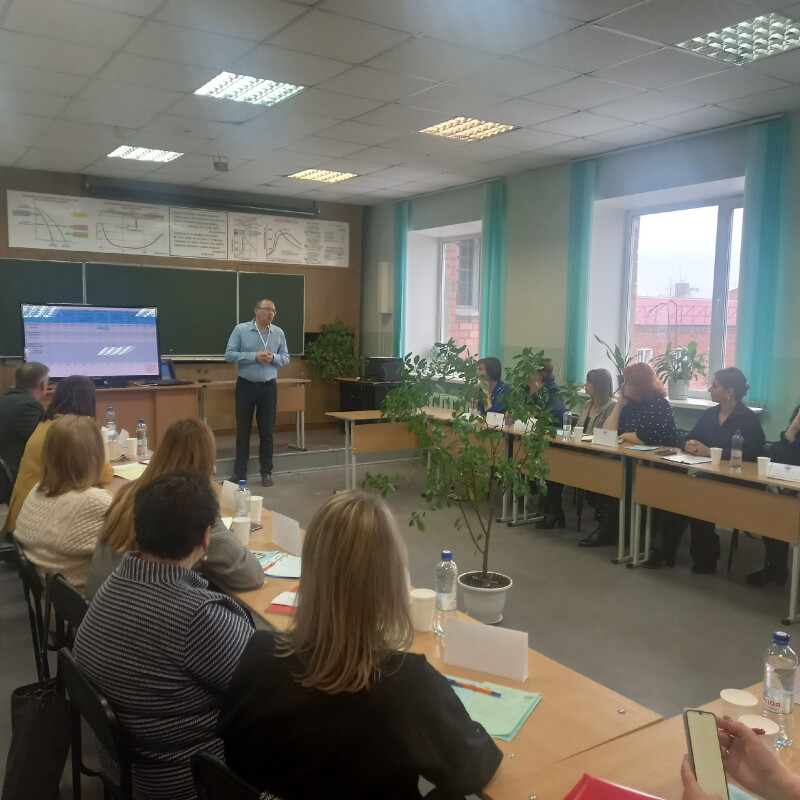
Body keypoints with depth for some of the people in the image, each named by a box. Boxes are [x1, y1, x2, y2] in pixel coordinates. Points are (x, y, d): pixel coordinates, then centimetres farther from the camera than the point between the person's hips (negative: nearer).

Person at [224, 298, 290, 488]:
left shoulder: (278, 333, 3)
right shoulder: (241, 329, -5)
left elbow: (285, 358, 7)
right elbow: (229, 354, -10)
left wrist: (273, 358, -15)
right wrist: (254, 357, -19)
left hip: (268, 387, 2)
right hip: (245, 385, -2)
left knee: (267, 432, 6)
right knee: (243, 431, 5)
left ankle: (266, 473, 16)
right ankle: (239, 472, 15)